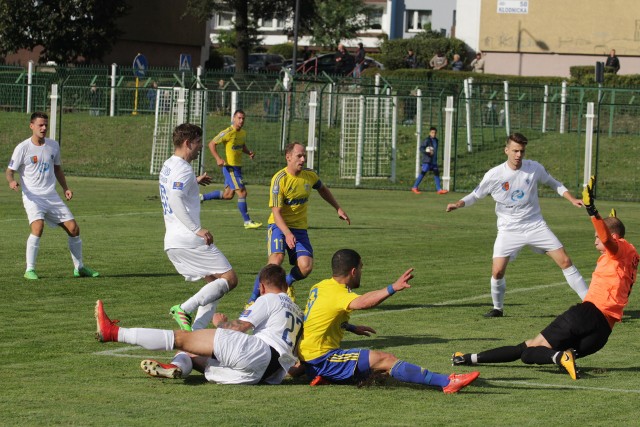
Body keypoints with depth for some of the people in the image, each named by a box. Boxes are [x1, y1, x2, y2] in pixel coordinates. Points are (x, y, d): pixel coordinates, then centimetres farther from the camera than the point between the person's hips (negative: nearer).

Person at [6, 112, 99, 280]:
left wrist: (65, 188, 10)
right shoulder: (23, 148, -8)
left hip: (52, 196, 5)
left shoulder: (53, 145, 7)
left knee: (73, 228, 2)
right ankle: (30, 270, -19)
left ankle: (79, 268, 20)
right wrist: (12, 181, -26)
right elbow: (9, 171, -3)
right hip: (32, 197, -5)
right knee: (38, 227, -29)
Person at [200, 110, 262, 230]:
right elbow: (212, 144, -11)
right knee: (242, 192, -10)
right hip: (230, 167, -9)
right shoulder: (228, 133, -14)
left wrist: (249, 153, 5)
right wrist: (218, 159, -22)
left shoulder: (243, 133, 9)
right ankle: (247, 222, -3)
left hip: (238, 166, 9)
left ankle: (201, 197, 30)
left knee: (228, 195, 15)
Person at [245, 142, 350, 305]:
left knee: (306, 267, -15)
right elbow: (276, 212, -19)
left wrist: (338, 209, 25)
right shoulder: (279, 179, -16)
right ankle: (253, 300, -15)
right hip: (279, 225, -4)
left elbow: (323, 189, 25)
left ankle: (287, 283, 21)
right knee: (276, 259, -28)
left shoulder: (310, 175, 0)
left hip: (300, 228, 4)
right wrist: (287, 233, -33)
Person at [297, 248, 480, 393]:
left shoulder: (319, 287, 12)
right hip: (320, 360, -10)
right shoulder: (337, 294, -17)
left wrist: (351, 328, 29)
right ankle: (447, 382, -28)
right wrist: (393, 288, -49)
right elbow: (364, 302, -39)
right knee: (385, 360, -19)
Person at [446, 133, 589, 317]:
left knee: (565, 261, -4)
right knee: (497, 271, -15)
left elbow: (554, 184, 12)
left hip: (536, 225, 1)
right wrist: (459, 204, -16)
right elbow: (475, 195, 2)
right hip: (509, 230, -1)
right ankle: (497, 308, 12)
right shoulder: (494, 175, -11)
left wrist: (572, 199, 1)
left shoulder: (535, 168, -7)